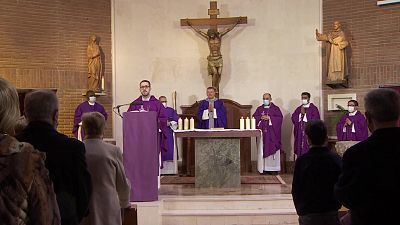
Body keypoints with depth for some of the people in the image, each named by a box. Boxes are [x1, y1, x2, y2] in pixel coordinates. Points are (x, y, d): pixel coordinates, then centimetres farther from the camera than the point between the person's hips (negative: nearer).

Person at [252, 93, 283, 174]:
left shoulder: (275, 108, 5)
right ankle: (264, 168, 5)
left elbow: (280, 118, -6)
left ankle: (274, 169, 1)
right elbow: (254, 117, 8)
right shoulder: (259, 109, 14)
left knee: (273, 149, -4)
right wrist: (261, 118, -11)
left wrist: (269, 118, -13)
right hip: (262, 133, 3)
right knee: (263, 150, 1)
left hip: (272, 134, -3)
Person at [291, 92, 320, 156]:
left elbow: (315, 119, -11)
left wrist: (304, 114, -9)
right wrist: (301, 114, -8)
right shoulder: (298, 109, 15)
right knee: (300, 151, 2)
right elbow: (293, 118, 5)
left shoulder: (313, 108, 1)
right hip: (299, 134, 4)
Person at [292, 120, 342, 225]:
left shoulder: (301, 161, -11)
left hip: (308, 215, -2)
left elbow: (296, 190, -5)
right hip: (332, 213, 2)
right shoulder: (336, 159, -6)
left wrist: (300, 210, 9)